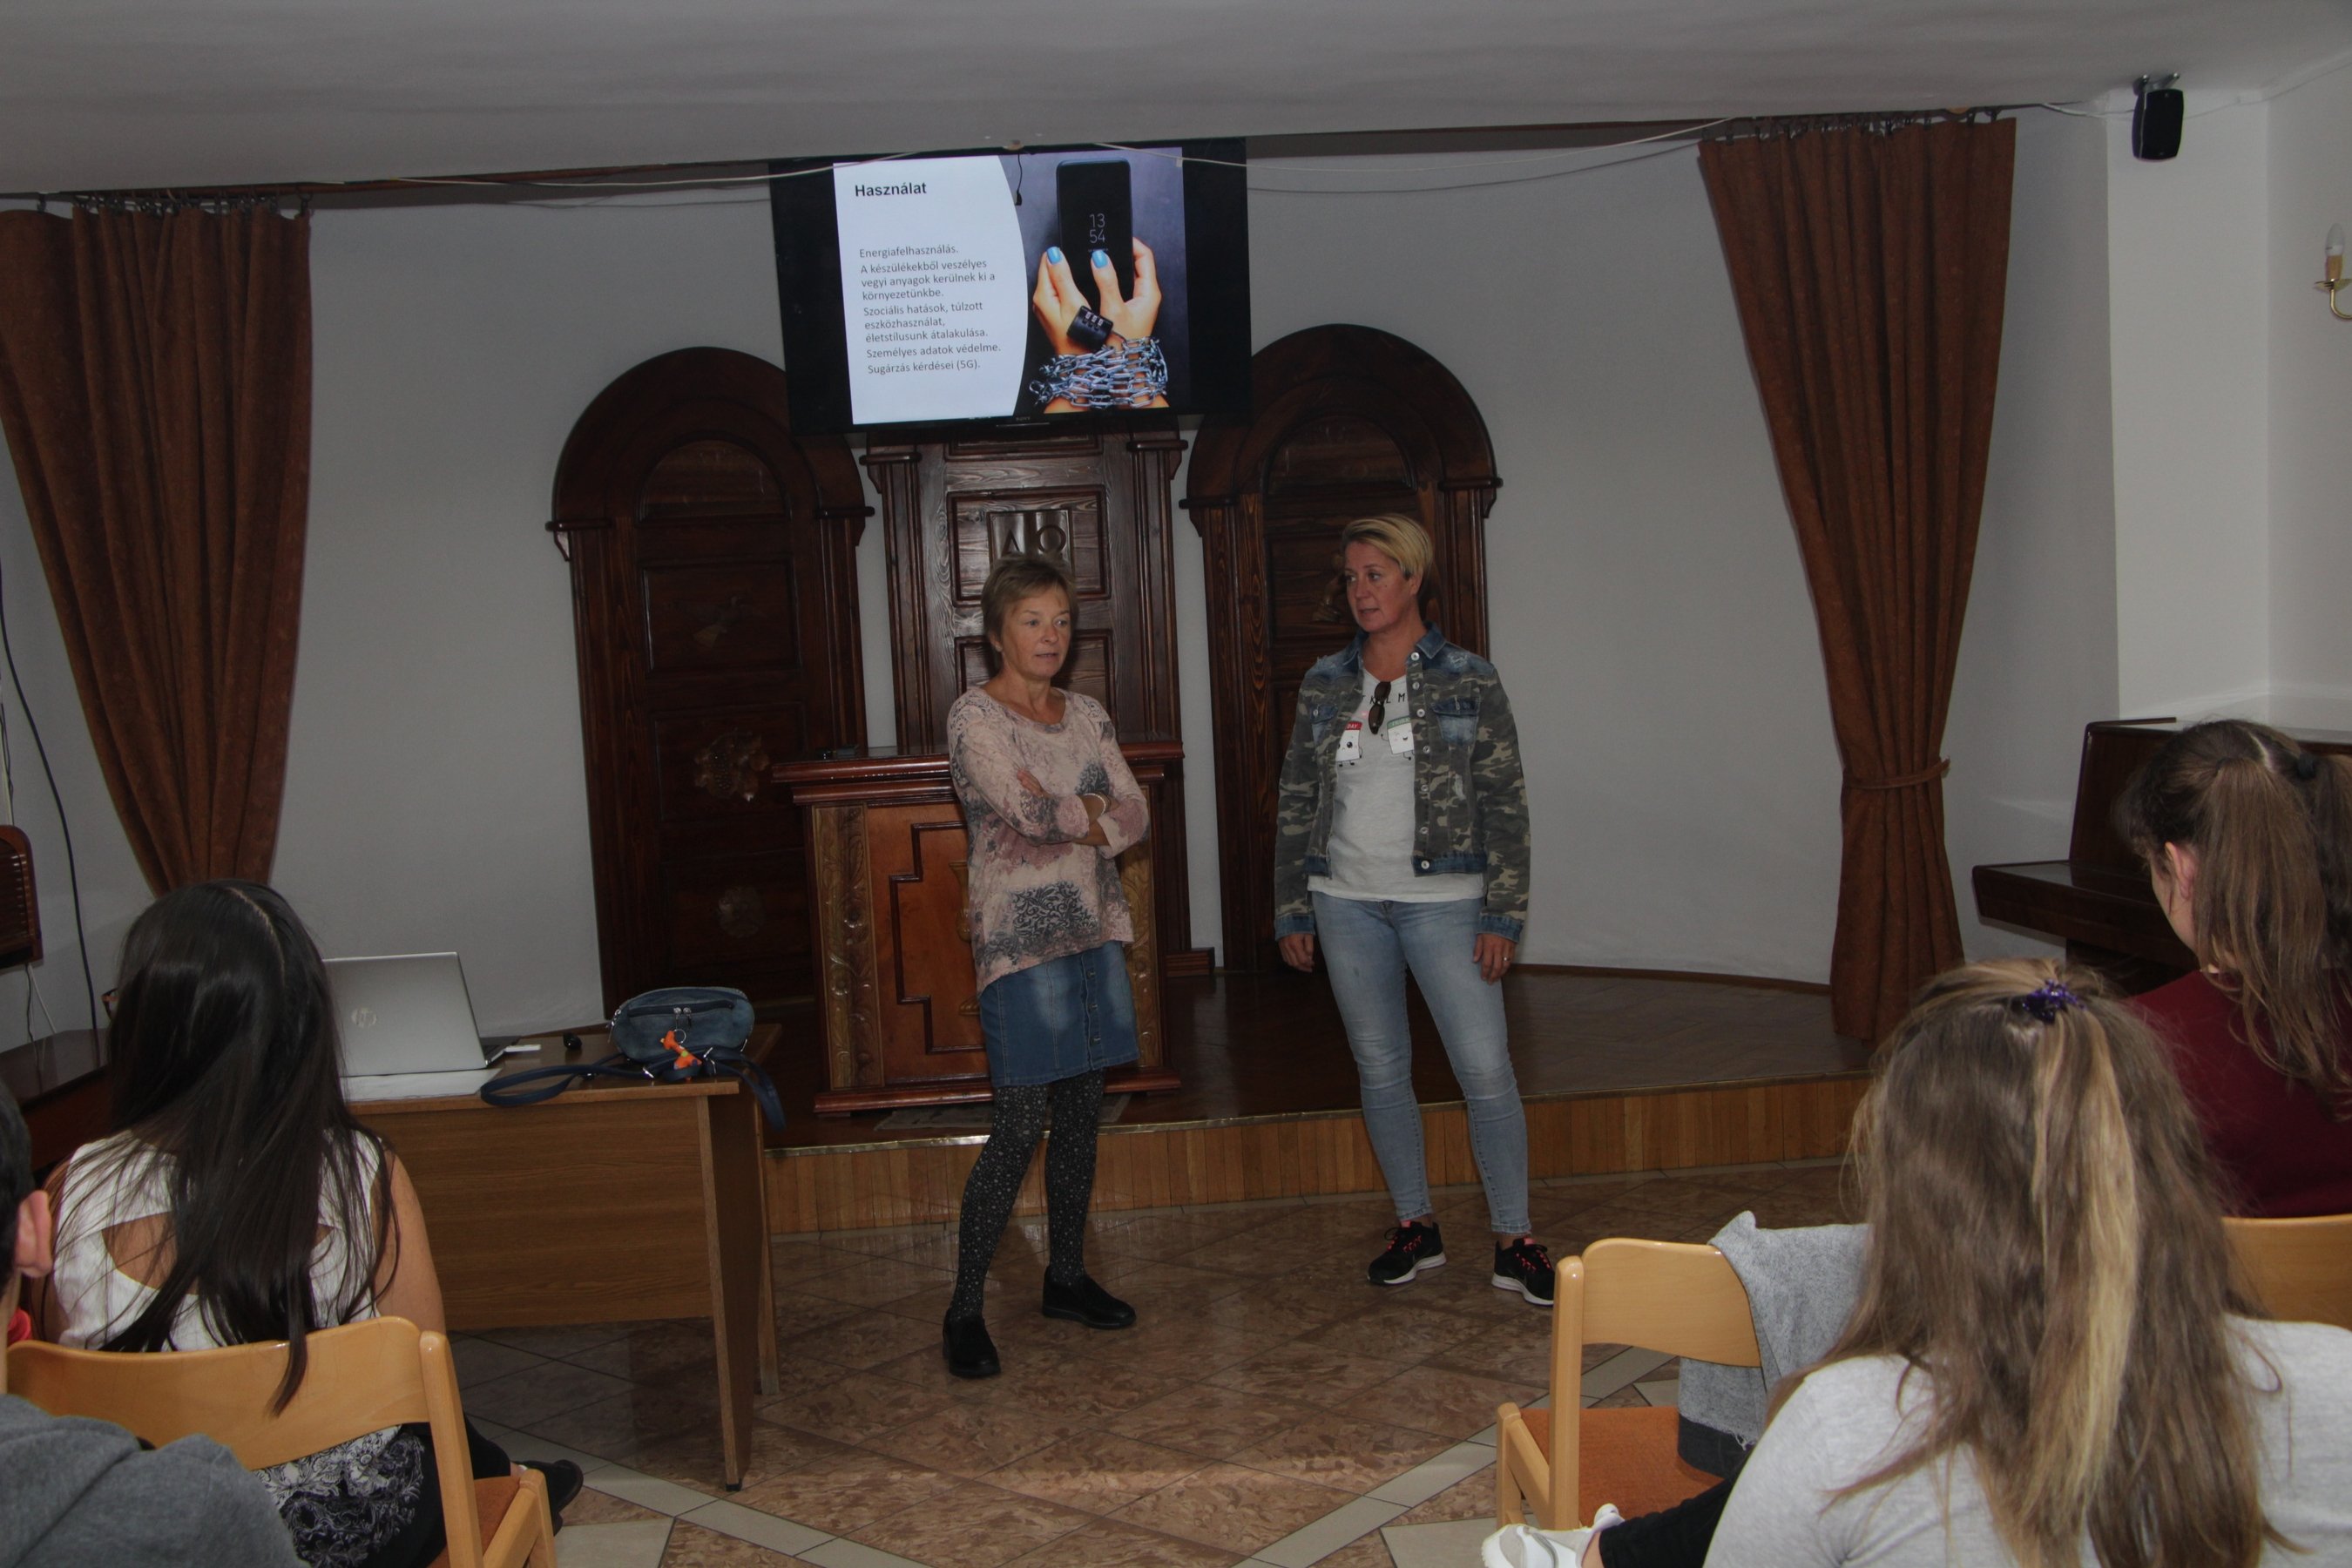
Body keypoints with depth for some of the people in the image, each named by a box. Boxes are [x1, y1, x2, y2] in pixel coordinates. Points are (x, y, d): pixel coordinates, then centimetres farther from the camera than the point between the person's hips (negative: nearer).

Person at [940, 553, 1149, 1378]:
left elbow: (1135, 816, 4)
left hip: (1094, 929, 7)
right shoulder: (973, 717, -7)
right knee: (1021, 1121, -8)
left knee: (1082, 1110, 11)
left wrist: (1063, 814, -12)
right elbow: (1026, 810, -20)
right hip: (1021, 936, -7)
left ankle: (1067, 1277, 25)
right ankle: (964, 1310, 1)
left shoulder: (1086, 715, 12)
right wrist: (1097, 814, -4)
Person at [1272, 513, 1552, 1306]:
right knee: (1380, 1070, 10)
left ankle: (1513, 1240, 8)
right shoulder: (1325, 684, 7)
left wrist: (1503, 915, -9)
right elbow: (1296, 801, 11)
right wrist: (1292, 911, 7)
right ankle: (1415, 1226, 24)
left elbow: (1505, 803, -3)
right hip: (1347, 904, 4)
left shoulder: (1468, 680, -2)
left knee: (1487, 1071, -6)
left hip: (1442, 900, -3)